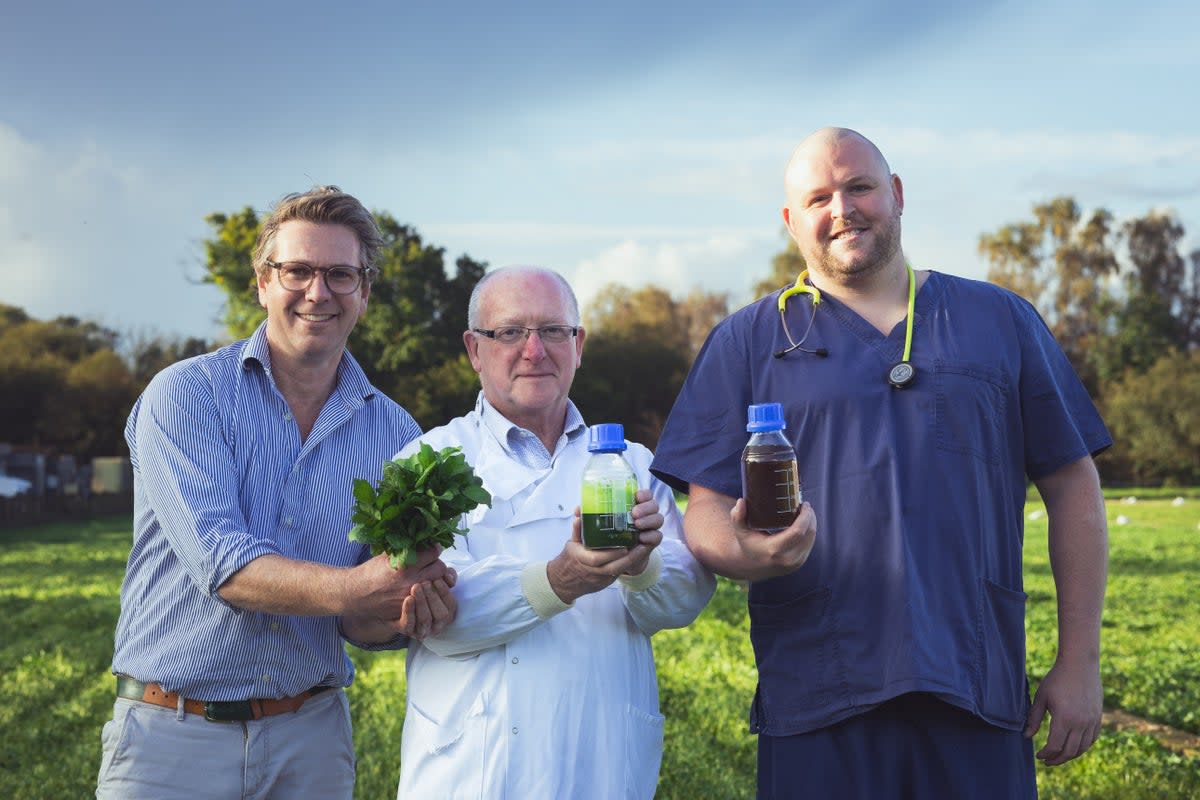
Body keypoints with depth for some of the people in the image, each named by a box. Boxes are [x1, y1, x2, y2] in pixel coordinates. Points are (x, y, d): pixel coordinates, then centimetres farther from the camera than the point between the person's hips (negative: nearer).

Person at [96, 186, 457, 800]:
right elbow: (221, 565, -20)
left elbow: (359, 621, 2)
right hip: (170, 733, -3)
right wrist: (350, 587, -35)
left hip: (311, 735, 3)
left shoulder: (394, 433, 2)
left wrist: (400, 616, -21)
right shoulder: (185, 394, -7)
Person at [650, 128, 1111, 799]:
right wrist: (747, 553, -21)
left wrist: (1080, 661, 4)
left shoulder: (1003, 321, 11)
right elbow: (705, 513, 3)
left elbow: (1072, 488, 10)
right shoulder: (747, 341, 8)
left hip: (979, 698, 1)